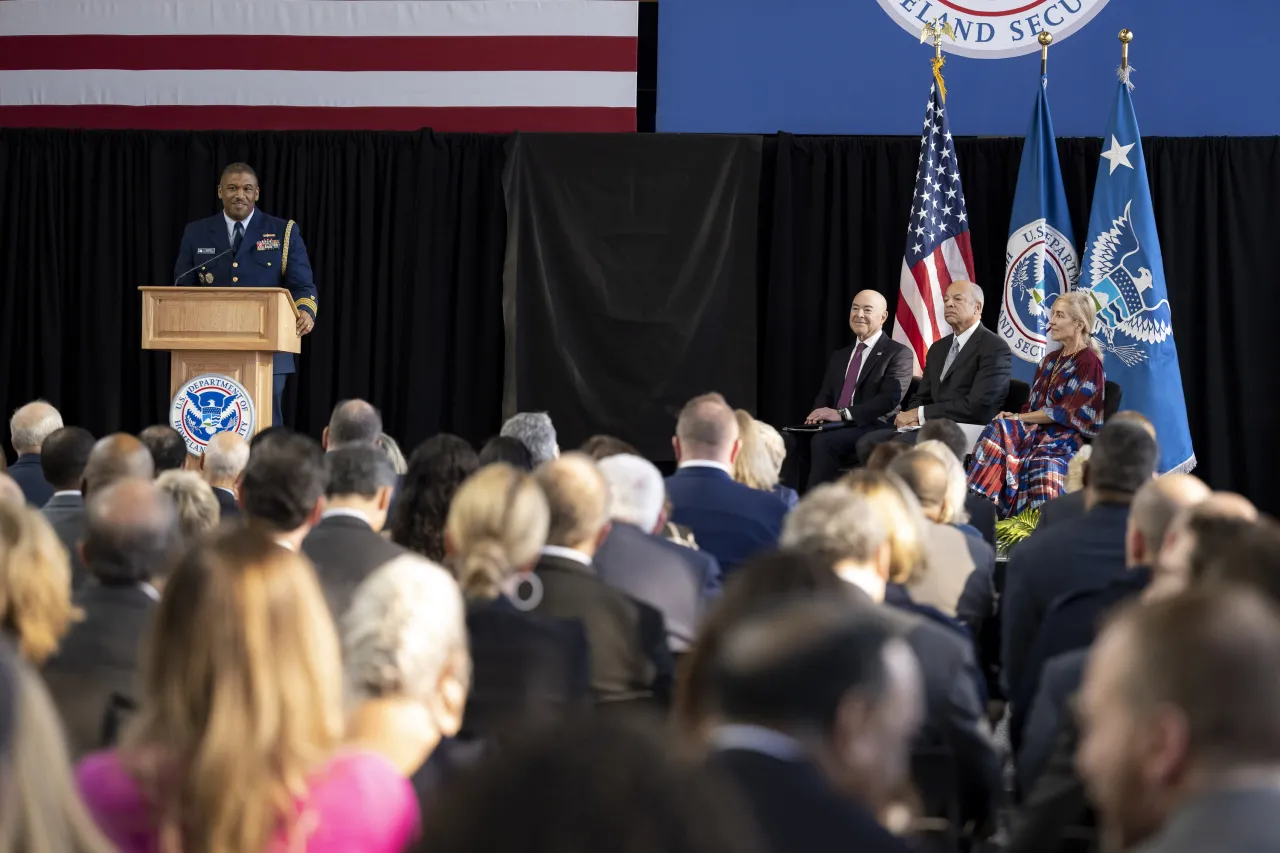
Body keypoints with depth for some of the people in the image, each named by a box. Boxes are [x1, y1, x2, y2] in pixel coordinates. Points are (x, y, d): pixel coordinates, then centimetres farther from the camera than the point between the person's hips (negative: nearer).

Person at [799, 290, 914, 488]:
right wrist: (819, 413, -5)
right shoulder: (839, 355, 25)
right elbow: (824, 395, 22)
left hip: (873, 430, -6)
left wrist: (842, 414, -20)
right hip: (834, 427, 6)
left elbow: (890, 399, -12)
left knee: (822, 442, -34)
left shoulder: (898, 354, 2)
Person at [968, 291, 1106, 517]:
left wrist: (1019, 418, -10)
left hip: (1066, 438, -7)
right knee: (1000, 428, -25)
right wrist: (1015, 417, -4)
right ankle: (978, 504, -38)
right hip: (1037, 430, 7)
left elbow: (1066, 413, -10)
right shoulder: (1051, 360, 20)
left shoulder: (1089, 363, -4)